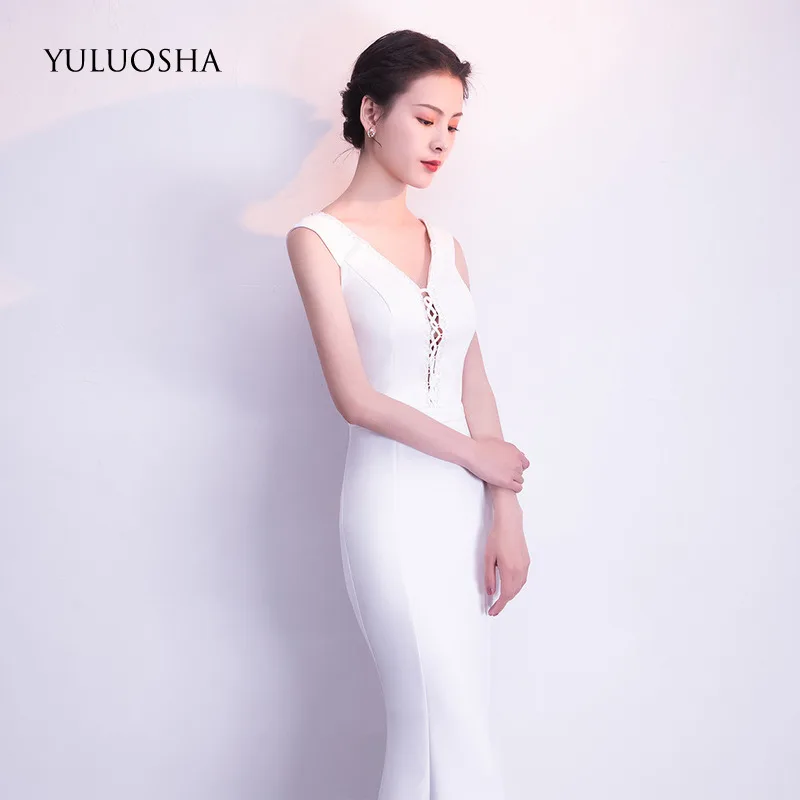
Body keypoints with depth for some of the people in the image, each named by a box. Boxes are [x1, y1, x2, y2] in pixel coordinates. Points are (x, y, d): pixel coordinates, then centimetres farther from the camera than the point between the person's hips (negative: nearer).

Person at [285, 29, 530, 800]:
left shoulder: (444, 243, 12)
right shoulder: (319, 239, -4)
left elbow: (474, 390, 6)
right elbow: (357, 398, -11)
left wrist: (505, 516, -1)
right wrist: (477, 454, -5)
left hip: (465, 505, 5)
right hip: (393, 506, -5)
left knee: (428, 730, 11)